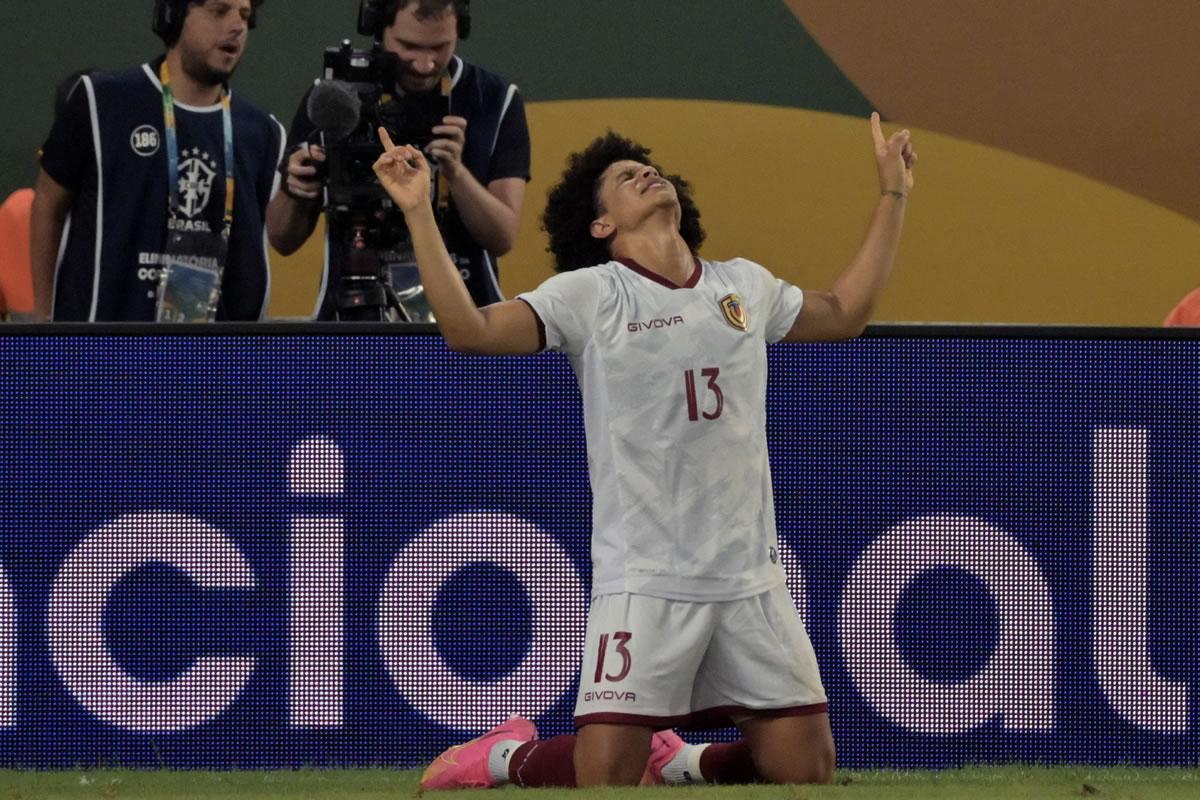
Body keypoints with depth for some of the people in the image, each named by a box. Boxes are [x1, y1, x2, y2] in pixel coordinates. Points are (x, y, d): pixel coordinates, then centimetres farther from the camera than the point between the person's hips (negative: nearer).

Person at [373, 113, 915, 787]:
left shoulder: (746, 286, 13)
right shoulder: (587, 295, -2)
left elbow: (844, 313, 30)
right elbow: (469, 329, -14)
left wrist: (894, 194, 30)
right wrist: (420, 213, -21)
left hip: (752, 580, 5)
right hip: (644, 584, -5)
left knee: (806, 769, 0)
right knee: (604, 778, -12)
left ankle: (674, 762, 25)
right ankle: (510, 757, 19)